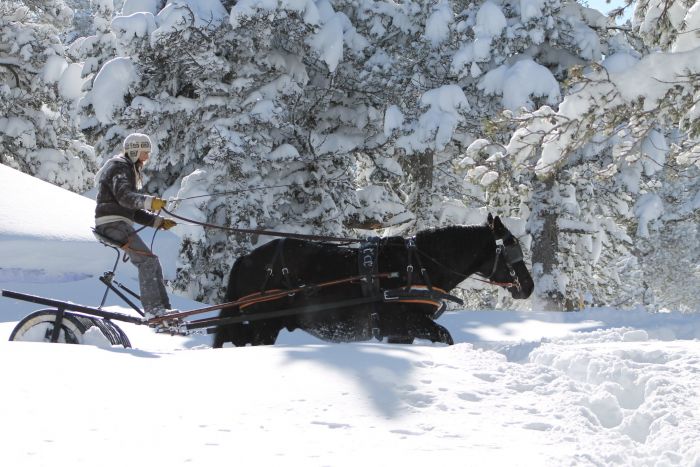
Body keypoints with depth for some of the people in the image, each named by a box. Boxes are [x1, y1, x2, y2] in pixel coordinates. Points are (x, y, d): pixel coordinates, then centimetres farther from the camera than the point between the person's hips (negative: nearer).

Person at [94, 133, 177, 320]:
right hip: (112, 222, -10)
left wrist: (158, 221, 14)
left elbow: (134, 210, 25)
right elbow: (123, 196, -25)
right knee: (147, 260, -20)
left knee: (152, 263, 7)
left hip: (121, 224, 10)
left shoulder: (130, 171, 27)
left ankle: (162, 307, 8)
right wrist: (150, 202, -40)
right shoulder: (119, 167, -5)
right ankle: (153, 308, -26)